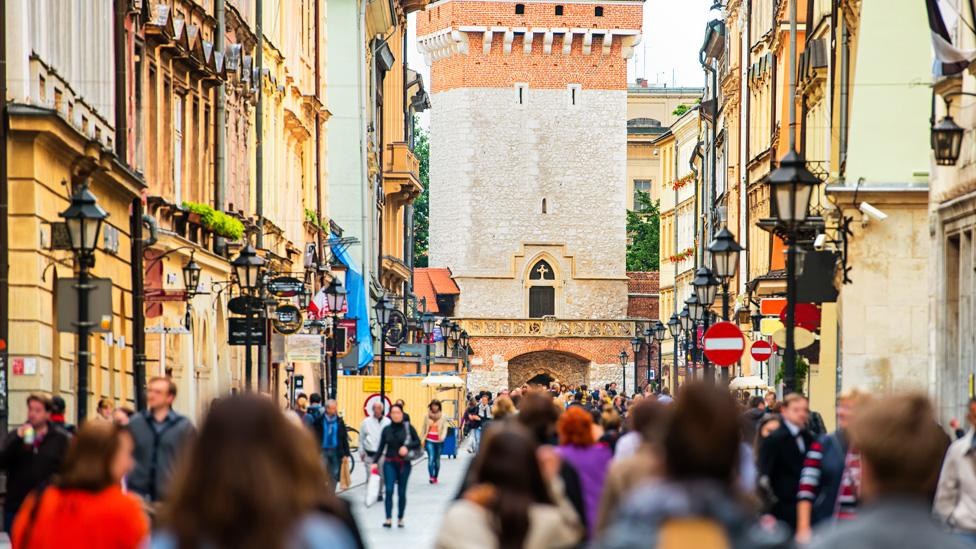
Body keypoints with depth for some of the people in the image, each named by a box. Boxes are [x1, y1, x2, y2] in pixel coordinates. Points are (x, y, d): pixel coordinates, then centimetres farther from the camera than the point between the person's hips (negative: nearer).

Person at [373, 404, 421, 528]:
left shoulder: (408, 427, 0)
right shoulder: (386, 429, 5)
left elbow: (418, 442, 1)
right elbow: (381, 447, 6)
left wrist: (407, 447, -17)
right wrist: (375, 462, -2)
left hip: (404, 463, -1)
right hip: (389, 463, 1)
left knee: (402, 492, 5)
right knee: (389, 490, -11)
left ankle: (400, 518, 17)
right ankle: (388, 519, -11)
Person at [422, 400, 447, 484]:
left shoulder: (443, 416, 0)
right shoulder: (427, 416, 5)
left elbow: (445, 428, -4)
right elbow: (424, 428, 11)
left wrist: (442, 436, -22)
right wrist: (422, 440, 10)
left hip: (438, 441, 0)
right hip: (429, 440, 0)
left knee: (437, 460, 7)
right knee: (431, 458, -15)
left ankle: (435, 477, 20)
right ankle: (431, 476, -20)